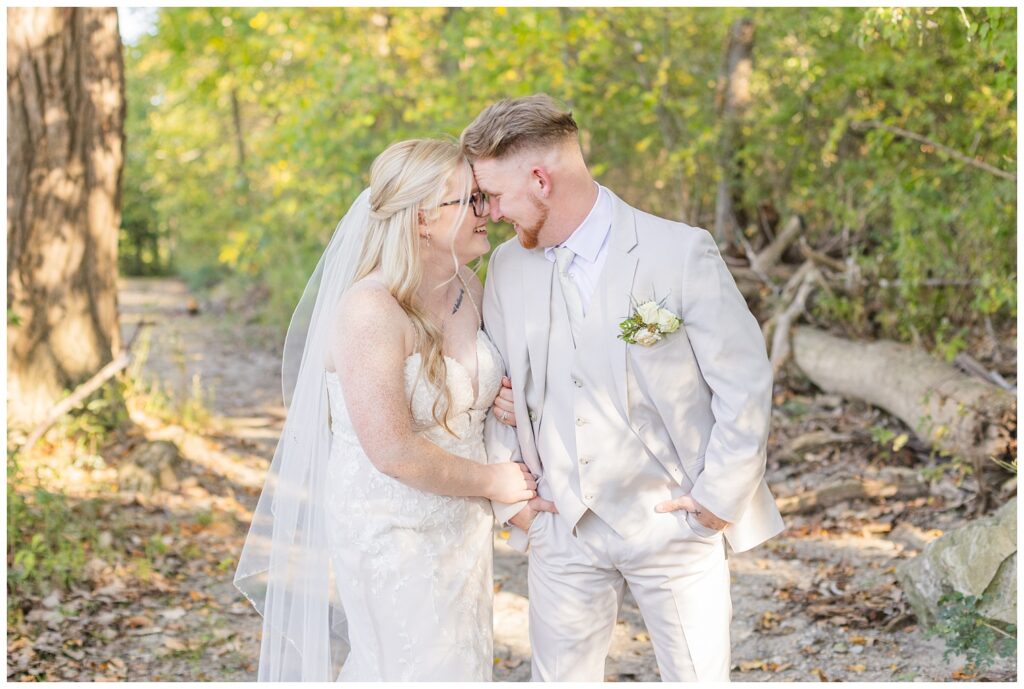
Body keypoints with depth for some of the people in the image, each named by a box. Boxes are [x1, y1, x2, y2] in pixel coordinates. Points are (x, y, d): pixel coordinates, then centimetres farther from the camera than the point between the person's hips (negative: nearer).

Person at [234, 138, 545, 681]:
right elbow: (394, 452, -25)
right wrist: (493, 481, -12)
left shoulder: (467, 289, 0)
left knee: (463, 665, 17)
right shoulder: (370, 309, -23)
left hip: (462, 528, 8)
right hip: (391, 530, -7)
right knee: (419, 671, 4)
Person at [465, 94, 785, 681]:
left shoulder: (681, 252, -12)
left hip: (674, 525, -4)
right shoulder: (508, 266, 3)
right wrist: (510, 499, 6)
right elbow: (500, 393, 12)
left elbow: (746, 384, -8)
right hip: (564, 532, 4)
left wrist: (717, 500, -8)